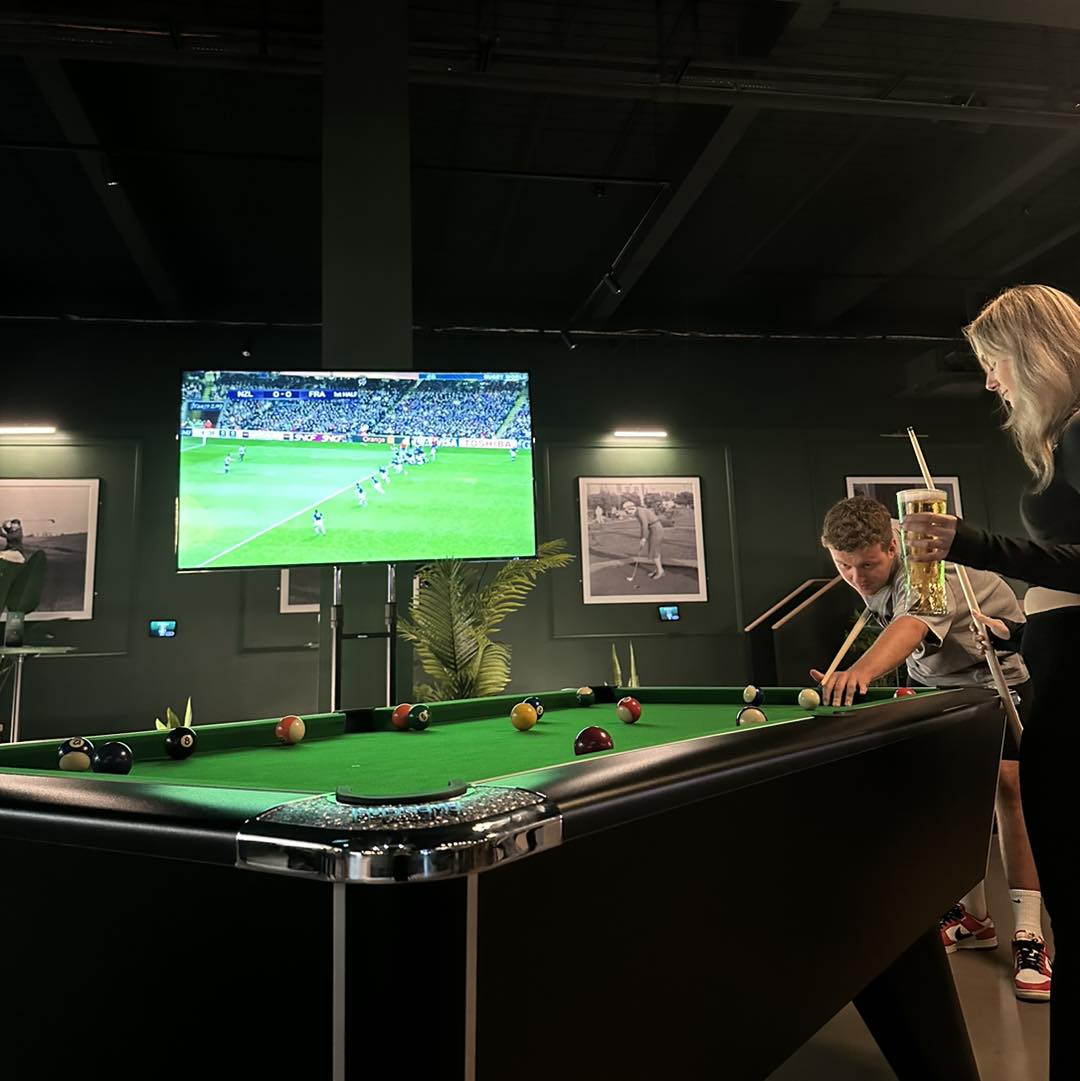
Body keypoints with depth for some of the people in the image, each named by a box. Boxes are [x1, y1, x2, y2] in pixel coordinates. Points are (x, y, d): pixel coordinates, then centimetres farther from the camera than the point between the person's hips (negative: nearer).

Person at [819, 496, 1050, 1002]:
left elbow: (914, 623, -59)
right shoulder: (869, 571, -13)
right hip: (935, 679, 7)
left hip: (1000, 672, -7)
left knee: (1006, 782, -19)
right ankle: (973, 914, 11)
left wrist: (862, 669, -77)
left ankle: (1028, 935, -14)